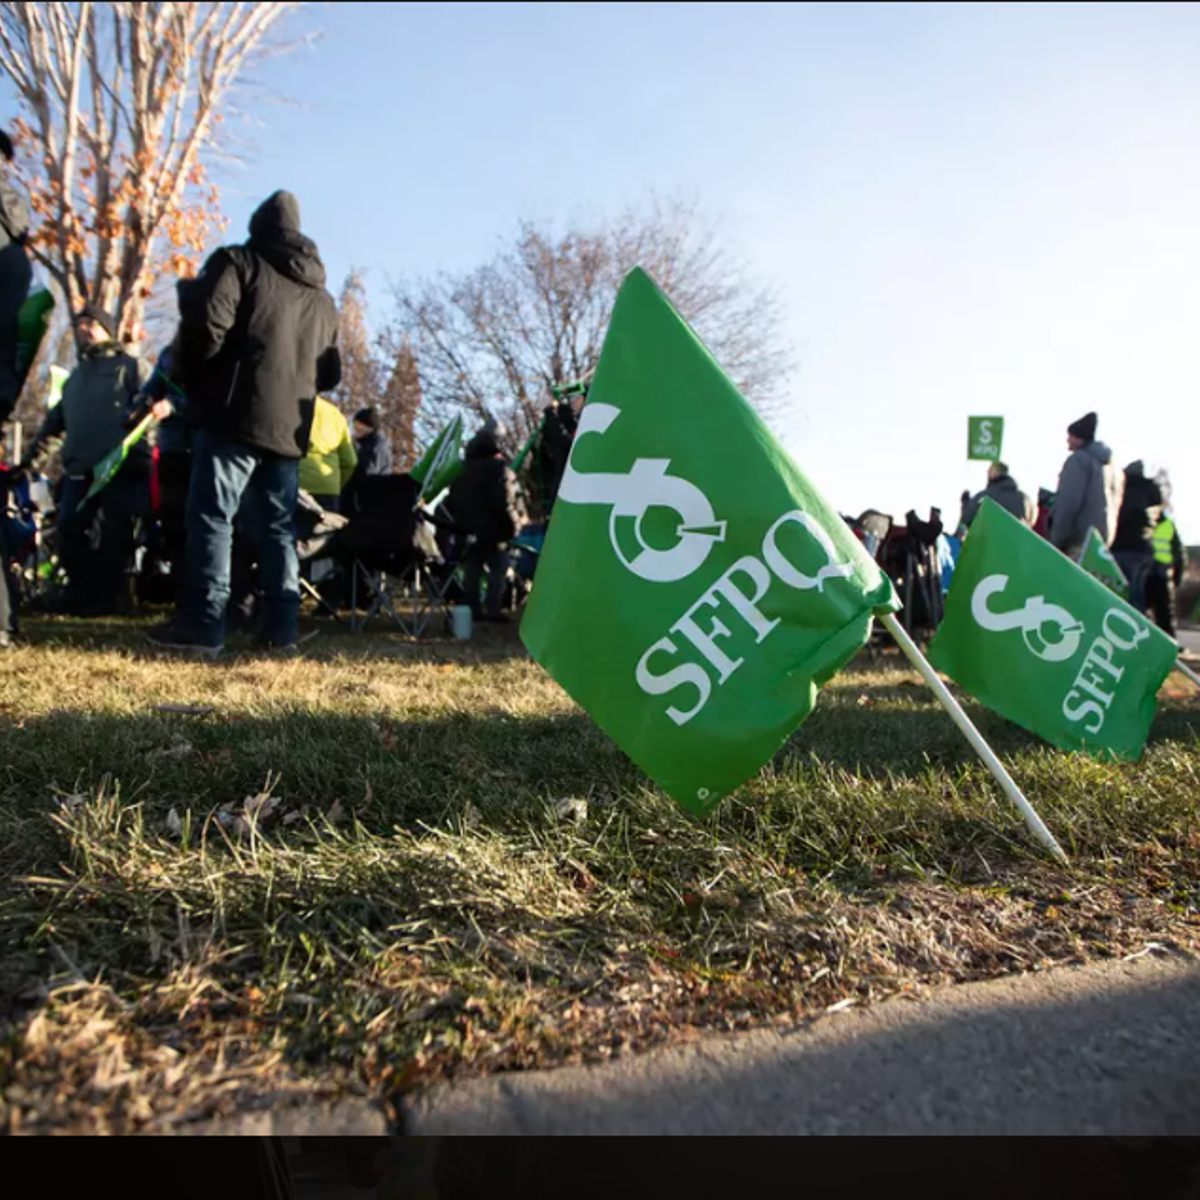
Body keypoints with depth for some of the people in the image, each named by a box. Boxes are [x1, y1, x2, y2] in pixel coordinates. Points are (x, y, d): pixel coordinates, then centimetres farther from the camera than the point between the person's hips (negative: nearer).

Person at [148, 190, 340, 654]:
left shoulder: (237, 262, 4)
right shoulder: (322, 297, 23)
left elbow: (206, 325, -10)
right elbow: (330, 373, 22)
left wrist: (192, 382, 3)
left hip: (237, 415, -6)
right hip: (289, 426, 6)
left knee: (211, 515, -7)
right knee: (278, 526, 7)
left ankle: (203, 622, -12)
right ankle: (280, 625, 5)